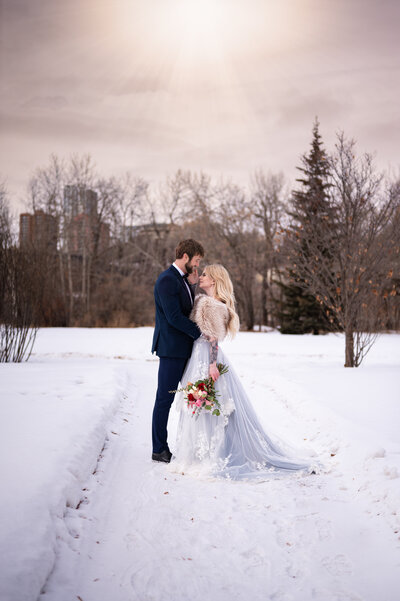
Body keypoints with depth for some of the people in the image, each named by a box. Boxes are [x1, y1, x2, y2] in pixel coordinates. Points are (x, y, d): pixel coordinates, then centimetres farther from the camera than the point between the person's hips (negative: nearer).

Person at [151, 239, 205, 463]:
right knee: (165, 399, -1)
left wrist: (192, 285, 3)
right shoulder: (167, 279, -16)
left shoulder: (182, 279, 14)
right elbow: (174, 317, -21)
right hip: (171, 349, -10)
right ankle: (159, 450, 8)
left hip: (184, 348, 10)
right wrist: (201, 333, -15)